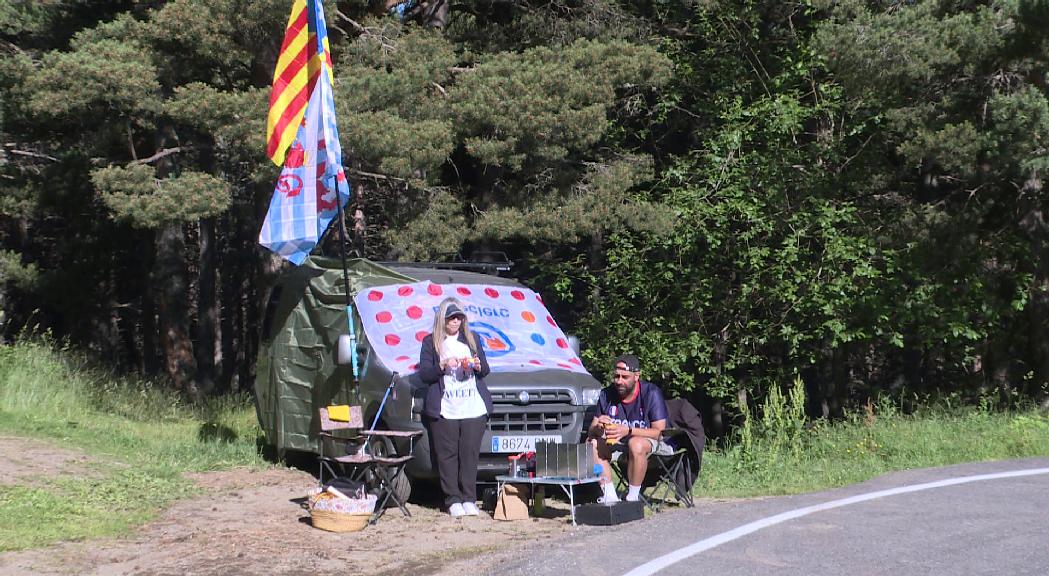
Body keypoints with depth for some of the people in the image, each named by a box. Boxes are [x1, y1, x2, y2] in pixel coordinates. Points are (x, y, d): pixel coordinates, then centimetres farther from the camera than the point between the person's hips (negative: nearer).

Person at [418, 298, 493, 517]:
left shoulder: (471, 339, 17)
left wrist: (478, 366, -3)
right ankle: (453, 501, 2)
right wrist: (443, 365, -15)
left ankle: (469, 499, 4)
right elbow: (423, 373, 1)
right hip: (444, 411, -2)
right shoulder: (431, 342, 8)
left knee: (470, 454, -1)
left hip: (474, 409, 2)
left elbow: (485, 370, 20)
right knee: (448, 455, -3)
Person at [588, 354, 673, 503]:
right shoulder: (606, 395, -3)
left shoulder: (651, 393, -16)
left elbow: (659, 432, -21)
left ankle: (633, 498, -26)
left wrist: (628, 431, -34)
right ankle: (610, 496, -18)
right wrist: (598, 428, -28)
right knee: (593, 444, -18)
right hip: (617, 443, 6)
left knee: (636, 444, -38)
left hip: (650, 442, -5)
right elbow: (591, 431, -2)